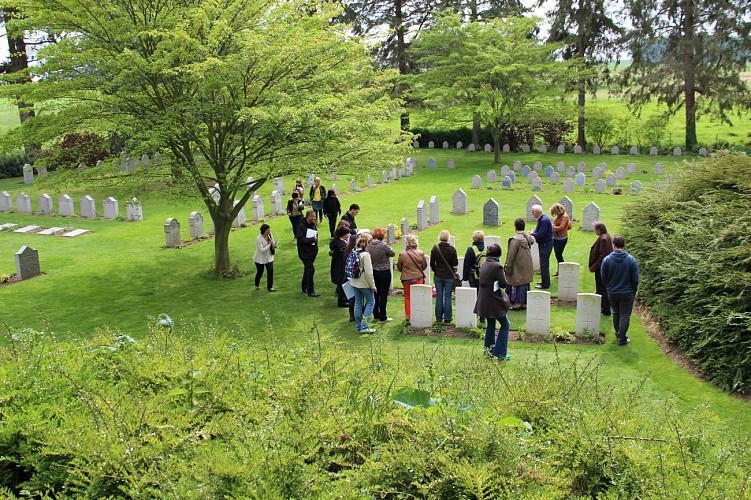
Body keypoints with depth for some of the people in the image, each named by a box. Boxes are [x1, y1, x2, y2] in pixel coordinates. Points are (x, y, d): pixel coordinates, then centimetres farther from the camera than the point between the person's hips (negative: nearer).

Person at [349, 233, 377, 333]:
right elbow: (368, 272, -20)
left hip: (354, 282, 7)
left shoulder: (353, 252, 2)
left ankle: (358, 326, 20)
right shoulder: (365, 254, -21)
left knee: (358, 303, 14)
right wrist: (373, 285, -12)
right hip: (364, 283, -7)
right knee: (370, 301, 7)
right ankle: (364, 326, 1)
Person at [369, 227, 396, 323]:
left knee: (376, 294, 16)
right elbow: (392, 253, -7)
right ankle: (383, 317, 6)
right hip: (384, 272, -6)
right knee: (383, 295, 2)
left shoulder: (369, 245, -5)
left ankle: (376, 315, 24)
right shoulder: (384, 245, -20)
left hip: (374, 272, 6)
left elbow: (369, 257, 2)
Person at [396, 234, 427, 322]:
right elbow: (425, 266, 3)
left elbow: (399, 267, 0)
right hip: (418, 278, 0)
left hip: (406, 279, 0)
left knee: (407, 297, 15)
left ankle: (408, 316, 18)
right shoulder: (420, 253, -11)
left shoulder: (402, 254, -13)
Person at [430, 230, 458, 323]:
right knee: (447, 296, 6)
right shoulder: (452, 249, -12)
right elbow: (455, 264, -10)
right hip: (449, 276, -2)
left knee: (439, 296, 10)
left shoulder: (435, 249, -5)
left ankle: (439, 317, 14)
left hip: (438, 276, 2)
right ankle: (447, 318, 8)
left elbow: (432, 263, -1)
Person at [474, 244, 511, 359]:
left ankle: (489, 350, 25)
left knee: (491, 324, 21)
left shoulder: (484, 264, 6)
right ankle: (499, 353, 1)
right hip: (494, 301, -8)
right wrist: (503, 275, 0)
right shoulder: (497, 266, -18)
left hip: (484, 301, 8)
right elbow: (503, 284, -16)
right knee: (505, 324, 4)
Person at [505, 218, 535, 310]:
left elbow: (511, 256, -19)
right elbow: (532, 240, 28)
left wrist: (508, 267, -10)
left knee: (516, 285, 4)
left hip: (517, 268, -7)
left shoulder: (515, 240, -22)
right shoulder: (528, 237, 0)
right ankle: (524, 303, 22)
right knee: (525, 284, 14)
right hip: (527, 268, 7)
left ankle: (516, 304, 8)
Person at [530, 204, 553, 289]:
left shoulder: (544, 220, -23)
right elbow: (539, 231, 17)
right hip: (543, 244, 11)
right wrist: (532, 232, -2)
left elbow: (541, 234, -27)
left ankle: (545, 284, 0)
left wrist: (532, 233, -10)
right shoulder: (541, 219, 10)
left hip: (546, 244, -11)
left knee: (544, 264, -6)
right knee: (544, 263, 18)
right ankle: (545, 281, 29)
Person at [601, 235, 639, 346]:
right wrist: (634, 291, 9)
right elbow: (635, 279, -8)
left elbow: (603, 278, -3)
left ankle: (618, 334, 35)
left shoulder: (606, 260, -12)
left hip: (612, 293, 2)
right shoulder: (631, 260, -13)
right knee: (625, 316, 9)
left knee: (616, 313, 21)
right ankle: (622, 339, 14)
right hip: (627, 294, -2)